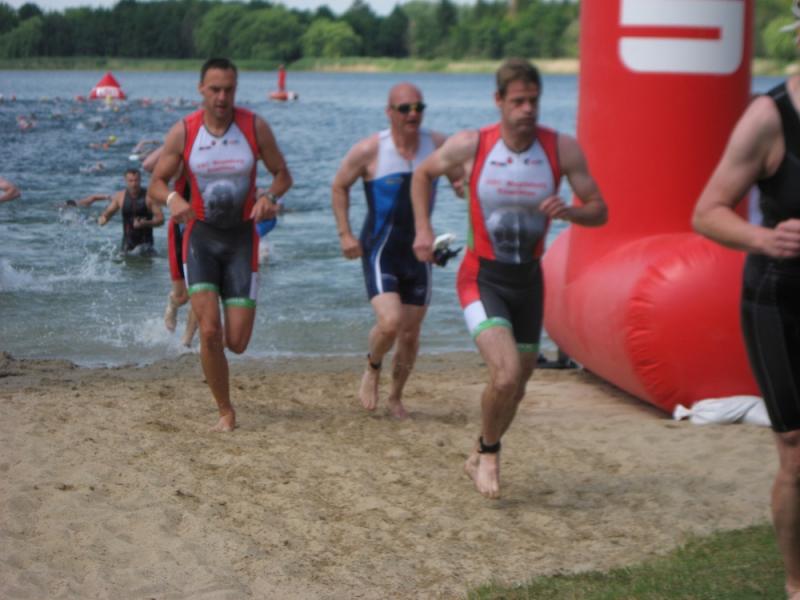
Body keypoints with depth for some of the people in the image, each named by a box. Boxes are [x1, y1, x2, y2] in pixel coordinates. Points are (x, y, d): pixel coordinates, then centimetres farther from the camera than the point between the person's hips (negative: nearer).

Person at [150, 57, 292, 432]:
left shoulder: (255, 127, -6)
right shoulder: (183, 132, -6)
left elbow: (283, 174, 4)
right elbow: (157, 182, 1)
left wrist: (270, 197, -18)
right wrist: (172, 198, -23)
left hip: (241, 236, 1)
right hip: (201, 235, -1)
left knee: (237, 343, -2)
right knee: (209, 332, -14)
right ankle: (225, 412, 5)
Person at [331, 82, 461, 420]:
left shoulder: (437, 145, -2)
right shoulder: (370, 150, -11)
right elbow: (339, 187, 4)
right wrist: (345, 233, -4)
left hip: (418, 253, 4)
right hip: (379, 252, -4)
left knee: (410, 334, 9)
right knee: (389, 322, -21)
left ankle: (396, 397, 32)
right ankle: (372, 369, 12)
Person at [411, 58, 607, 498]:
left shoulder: (563, 150, -9)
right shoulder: (470, 146, -12)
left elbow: (599, 212, -3)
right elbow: (423, 173, 8)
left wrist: (567, 211, -24)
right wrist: (423, 229, -3)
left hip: (528, 280, 4)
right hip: (482, 277, -3)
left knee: (517, 385, 15)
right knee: (507, 376, -23)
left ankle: (479, 457, 42)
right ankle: (489, 452, 7)